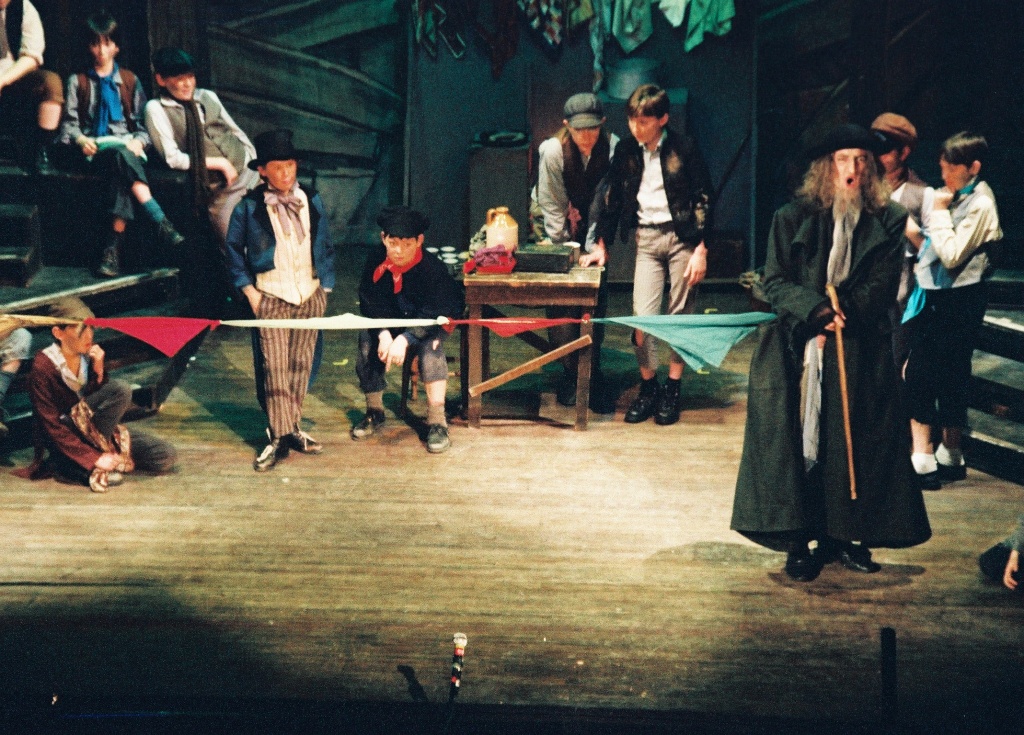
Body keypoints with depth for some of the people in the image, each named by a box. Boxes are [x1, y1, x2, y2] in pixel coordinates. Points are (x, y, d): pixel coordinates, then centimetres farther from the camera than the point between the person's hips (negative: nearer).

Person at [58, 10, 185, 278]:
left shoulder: (130, 81, 20)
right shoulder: (77, 82, 17)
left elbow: (142, 122, 14)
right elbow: (69, 122, 11)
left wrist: (139, 141, -8)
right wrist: (80, 140, -11)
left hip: (127, 147, 1)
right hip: (93, 152, -1)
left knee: (120, 171, -37)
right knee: (120, 155, -38)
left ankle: (115, 244, -47)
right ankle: (160, 222, -51)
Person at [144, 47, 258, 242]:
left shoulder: (208, 96, 13)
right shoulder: (156, 109, -2)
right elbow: (173, 158, -9)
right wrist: (220, 163, -11)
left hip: (252, 174, 5)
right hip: (222, 190, -5)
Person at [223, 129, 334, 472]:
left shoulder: (312, 201, 7)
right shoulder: (249, 207, -2)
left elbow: (325, 246, 13)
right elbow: (233, 249, 4)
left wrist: (325, 287, 8)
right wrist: (249, 290, -2)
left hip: (309, 296, 3)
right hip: (271, 296, -3)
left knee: (301, 364, 6)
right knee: (274, 367, -7)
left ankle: (292, 428, 16)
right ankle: (278, 436, -3)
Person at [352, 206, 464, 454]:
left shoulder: (432, 268, -28)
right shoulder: (376, 259, -17)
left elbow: (431, 313, -30)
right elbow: (370, 301, -14)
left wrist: (405, 339, -44)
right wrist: (383, 333, -31)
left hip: (432, 321, -4)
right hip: (388, 321, 4)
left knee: (431, 346, -33)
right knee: (367, 341, -21)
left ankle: (437, 423, -31)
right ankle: (374, 412, -2)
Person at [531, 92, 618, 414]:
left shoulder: (612, 147, -20)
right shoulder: (553, 150, -24)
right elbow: (553, 204, -17)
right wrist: (563, 247, -16)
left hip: (591, 221, 2)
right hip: (554, 222, -2)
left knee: (596, 296, -5)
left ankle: (592, 373, 2)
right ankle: (569, 373, -2)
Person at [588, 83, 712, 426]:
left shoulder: (684, 148, -5)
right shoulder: (626, 151, 5)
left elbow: (703, 200, -4)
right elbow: (611, 198, 12)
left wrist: (701, 250, -9)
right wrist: (601, 244, 9)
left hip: (682, 235, -3)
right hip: (645, 239, 3)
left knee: (680, 316, 3)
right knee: (642, 317, -4)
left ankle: (673, 389, 14)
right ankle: (648, 387, 11)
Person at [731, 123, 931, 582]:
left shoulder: (887, 222, 6)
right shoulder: (793, 217, 3)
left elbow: (881, 288, 0)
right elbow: (774, 283, -2)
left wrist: (840, 318, -15)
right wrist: (818, 311, -17)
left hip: (860, 354, 1)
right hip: (796, 350, -1)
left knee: (854, 442, 2)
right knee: (795, 439, -5)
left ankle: (842, 534, 13)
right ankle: (798, 540, 1)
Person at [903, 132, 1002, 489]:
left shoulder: (980, 205, -13)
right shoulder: (952, 196, 12)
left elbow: (952, 256, -20)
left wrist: (940, 212, -14)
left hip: (959, 302, -8)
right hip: (933, 295, 8)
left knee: (949, 378, -1)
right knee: (917, 373, 4)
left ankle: (950, 456, 11)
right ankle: (922, 458, 7)